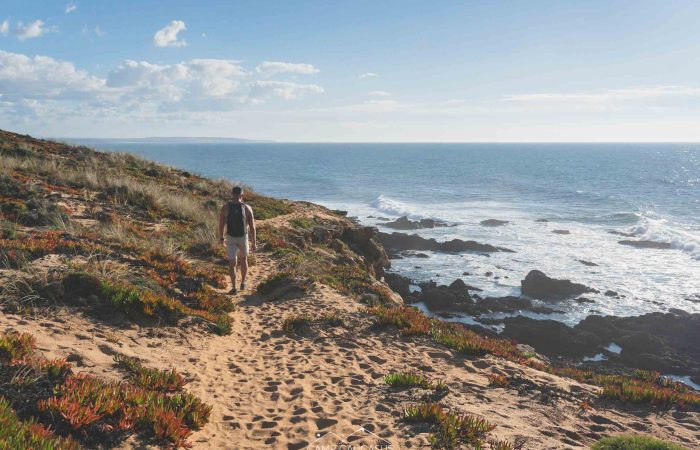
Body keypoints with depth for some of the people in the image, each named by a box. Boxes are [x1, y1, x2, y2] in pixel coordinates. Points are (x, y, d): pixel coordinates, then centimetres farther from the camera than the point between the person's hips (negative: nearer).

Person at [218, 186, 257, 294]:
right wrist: (254, 243, -2)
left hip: (230, 238, 0)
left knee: (232, 264, 2)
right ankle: (243, 283, 30)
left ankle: (234, 287, -9)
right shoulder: (247, 208, -11)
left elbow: (221, 224, 0)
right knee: (243, 259, 24)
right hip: (243, 238, 1)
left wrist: (221, 237, 17)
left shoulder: (225, 207, -8)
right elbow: (252, 227, -9)